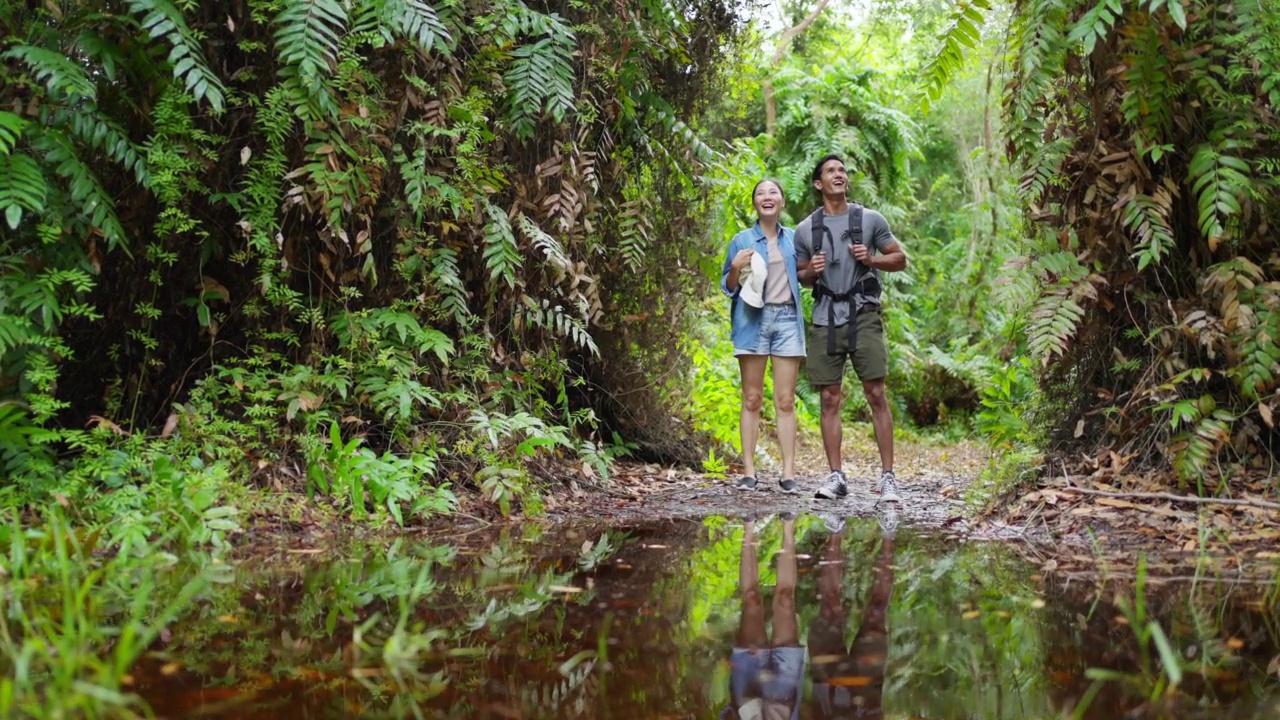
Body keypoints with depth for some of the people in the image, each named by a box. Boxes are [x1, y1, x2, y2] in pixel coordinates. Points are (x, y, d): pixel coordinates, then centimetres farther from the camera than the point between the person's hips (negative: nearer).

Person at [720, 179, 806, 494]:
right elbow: (728, 287, 7)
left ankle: (788, 472, 0)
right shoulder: (742, 240, 6)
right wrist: (736, 268, -13)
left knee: (786, 400, 0)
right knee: (752, 399, 0)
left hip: (787, 319, 2)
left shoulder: (794, 238, 13)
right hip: (753, 319, -2)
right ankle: (748, 471, 2)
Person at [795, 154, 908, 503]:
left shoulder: (870, 219, 5)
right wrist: (811, 271, -5)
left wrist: (871, 259, -9)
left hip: (864, 317, -2)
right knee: (830, 399, 2)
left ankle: (888, 476, -3)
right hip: (825, 321, 2)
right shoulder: (805, 229, 9)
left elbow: (900, 259, 10)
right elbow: (800, 277, 18)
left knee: (876, 395, -6)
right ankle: (835, 476, 8)